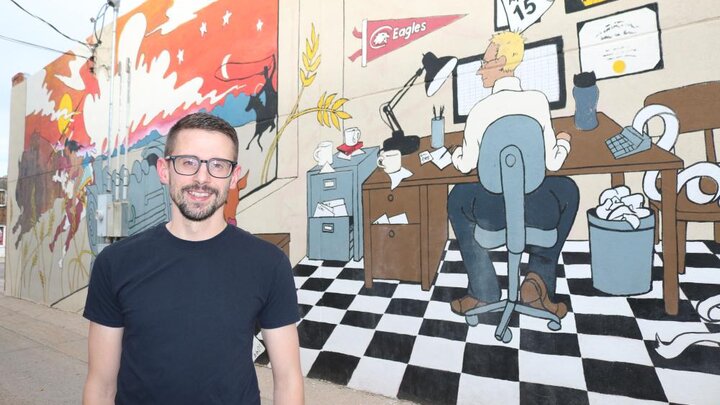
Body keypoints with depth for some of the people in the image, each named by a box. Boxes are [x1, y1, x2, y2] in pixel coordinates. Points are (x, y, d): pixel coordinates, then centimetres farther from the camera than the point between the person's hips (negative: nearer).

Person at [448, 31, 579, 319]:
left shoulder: (480, 110, -9)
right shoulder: (537, 101, -5)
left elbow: (466, 164, 2)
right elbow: (552, 162, 1)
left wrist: (456, 152, 25)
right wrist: (564, 142, 23)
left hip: (493, 212, -1)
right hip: (537, 211, 2)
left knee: (457, 198, 32)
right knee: (568, 190, 34)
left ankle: (483, 291, 31)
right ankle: (539, 278, 22)